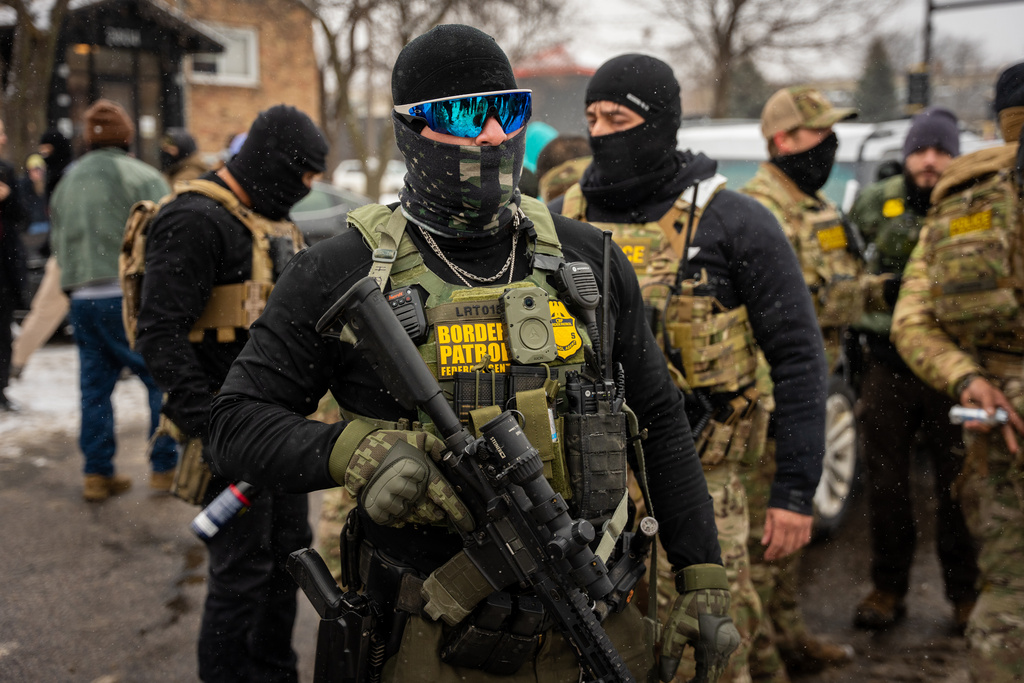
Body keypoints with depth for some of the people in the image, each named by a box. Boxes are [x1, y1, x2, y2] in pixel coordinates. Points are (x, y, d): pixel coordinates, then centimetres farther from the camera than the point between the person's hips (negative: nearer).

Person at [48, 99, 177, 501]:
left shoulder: (66, 183, 16)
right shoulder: (142, 177, -5)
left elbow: (57, 242, 20)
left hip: (82, 298, 7)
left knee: (95, 388, 11)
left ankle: (97, 474, 15)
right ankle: (166, 467, 3)